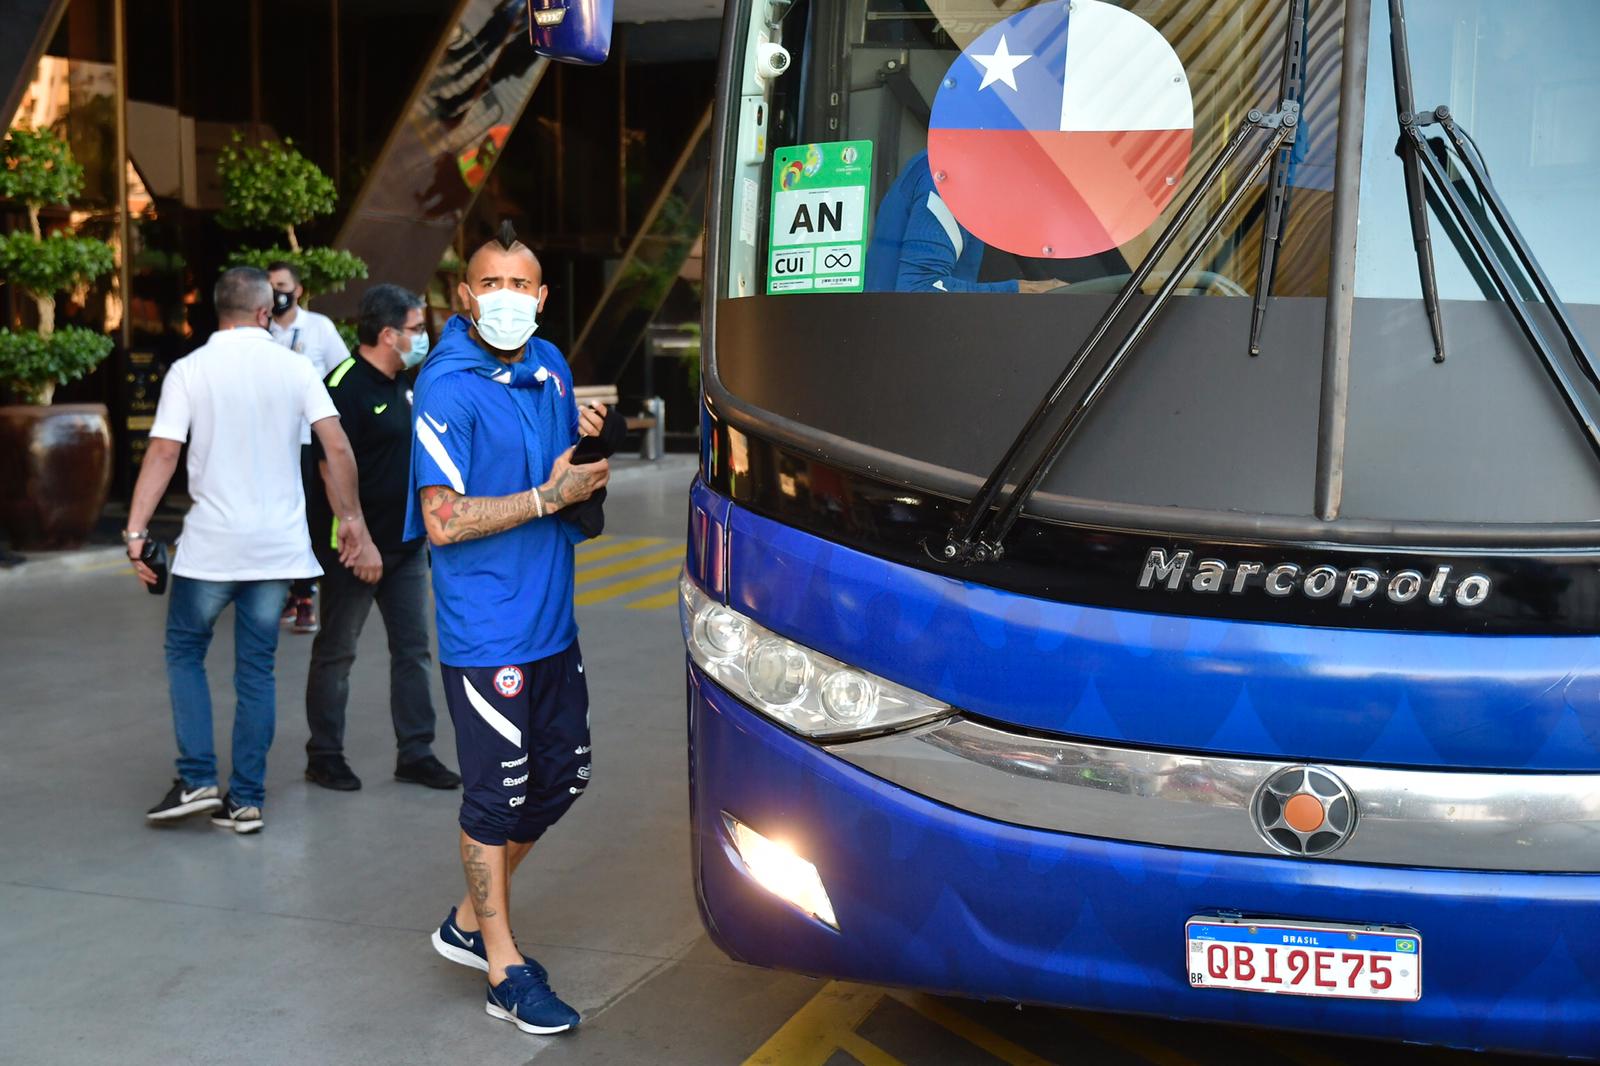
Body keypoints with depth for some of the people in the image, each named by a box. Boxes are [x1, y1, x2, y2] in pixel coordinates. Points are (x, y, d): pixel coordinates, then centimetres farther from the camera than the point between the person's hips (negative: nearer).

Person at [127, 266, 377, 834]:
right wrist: (352, 520, 5)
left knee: (184, 651, 15)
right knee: (256, 669, 9)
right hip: (278, 545, 2)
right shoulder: (295, 367, 2)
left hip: (211, 542, -2)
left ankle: (196, 780, 6)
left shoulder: (189, 370, -3)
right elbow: (337, 448, -3)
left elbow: (163, 453, -11)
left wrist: (136, 530, -11)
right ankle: (245, 799, 10)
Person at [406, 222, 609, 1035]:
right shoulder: (449, 387, -16)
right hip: (487, 631, -8)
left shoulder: (550, 366, 8)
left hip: (552, 619, 8)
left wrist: (587, 436, -1)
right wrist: (549, 496, -19)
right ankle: (504, 970, 17)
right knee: (497, 795, 2)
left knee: (562, 776, 16)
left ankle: (471, 921, 33)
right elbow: (443, 520, -21)